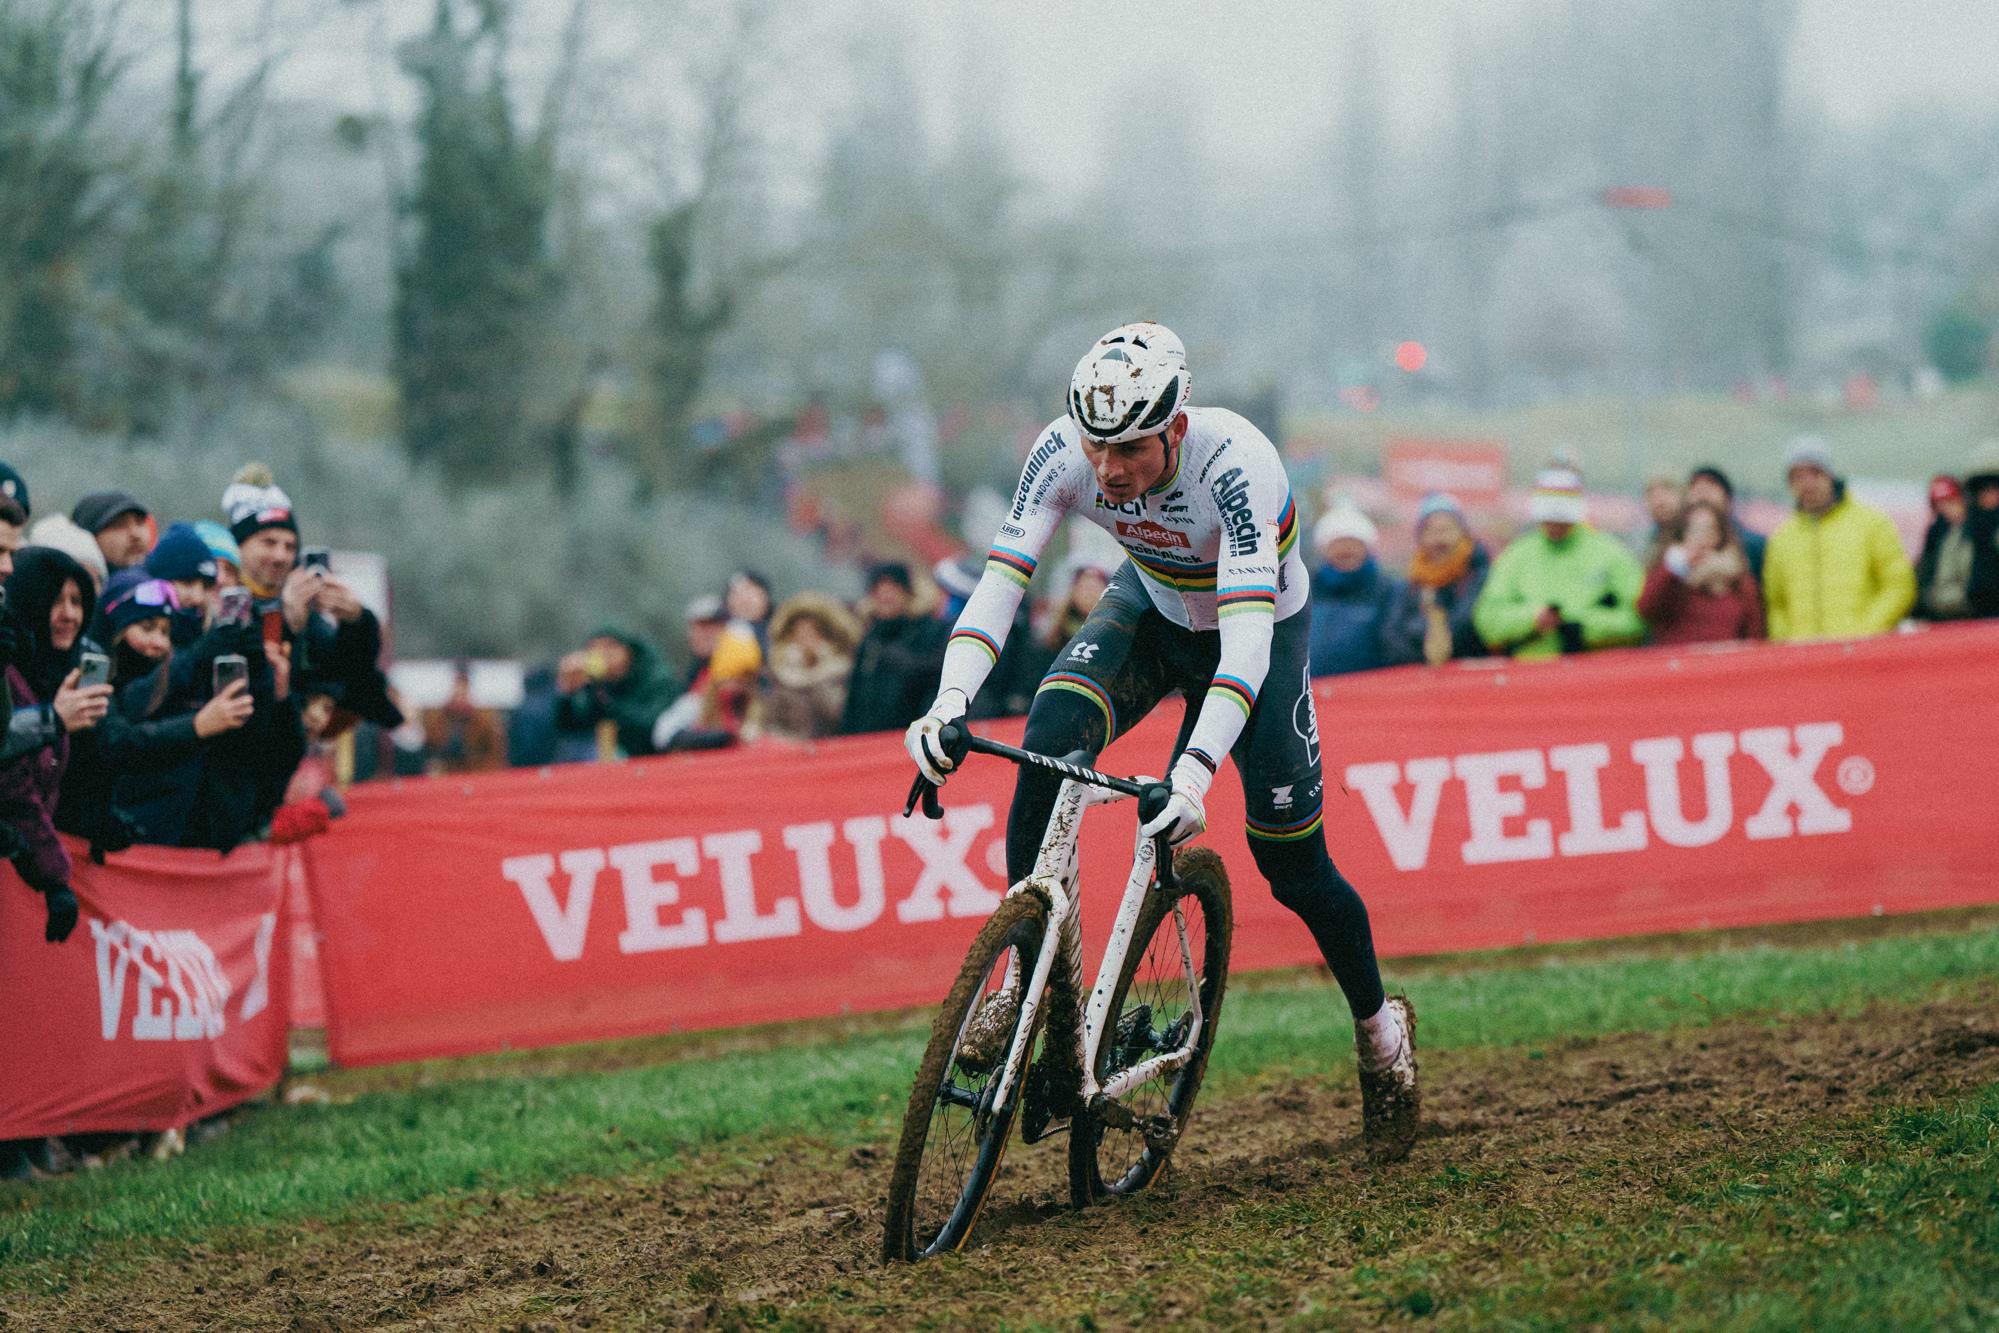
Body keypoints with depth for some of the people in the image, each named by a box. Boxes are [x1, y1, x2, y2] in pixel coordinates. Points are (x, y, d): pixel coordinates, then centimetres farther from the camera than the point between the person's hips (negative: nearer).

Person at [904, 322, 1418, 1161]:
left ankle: (1379, 1028, 26)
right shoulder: (1064, 454, -28)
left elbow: (1247, 639, -46)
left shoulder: (1236, 464, -39)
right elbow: (1000, 582, -30)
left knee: (1292, 865, -2)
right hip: (1152, 608, 3)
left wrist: (1196, 770, -58)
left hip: (1259, 628, -3)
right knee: (1050, 742, -27)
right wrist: (950, 700, -48)